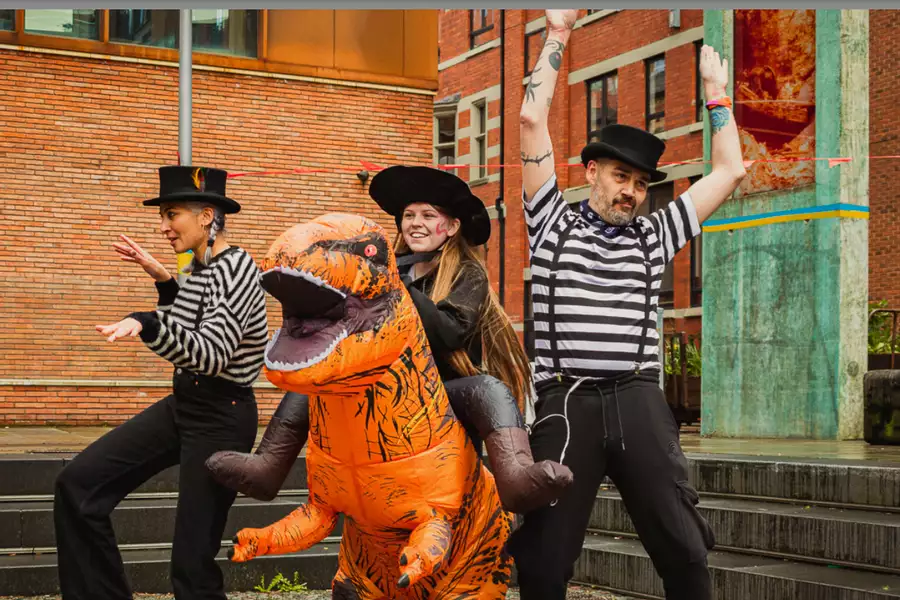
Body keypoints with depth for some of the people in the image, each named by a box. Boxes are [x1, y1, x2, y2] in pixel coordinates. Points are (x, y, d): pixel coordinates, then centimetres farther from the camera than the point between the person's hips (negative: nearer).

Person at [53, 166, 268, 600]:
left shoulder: (235, 267, -18)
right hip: (182, 405, 9)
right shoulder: (199, 268, 9)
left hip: (221, 419, -9)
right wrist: (164, 281, 11)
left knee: (192, 563, -5)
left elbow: (211, 354, -30)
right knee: (78, 483, 1)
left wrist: (146, 324, -44)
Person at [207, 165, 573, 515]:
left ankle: (516, 479, -61)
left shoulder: (468, 274, 1)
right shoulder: (391, 269, 11)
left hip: (448, 396, -4)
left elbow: (449, 332, -17)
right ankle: (269, 466, -22)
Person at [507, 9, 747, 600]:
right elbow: (531, 119, 4)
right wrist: (559, 34, 8)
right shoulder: (554, 224, 10)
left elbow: (729, 172, 20)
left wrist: (716, 90, 23)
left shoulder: (653, 236, 16)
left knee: (685, 549, -2)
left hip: (639, 403, 2)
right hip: (566, 404, -2)